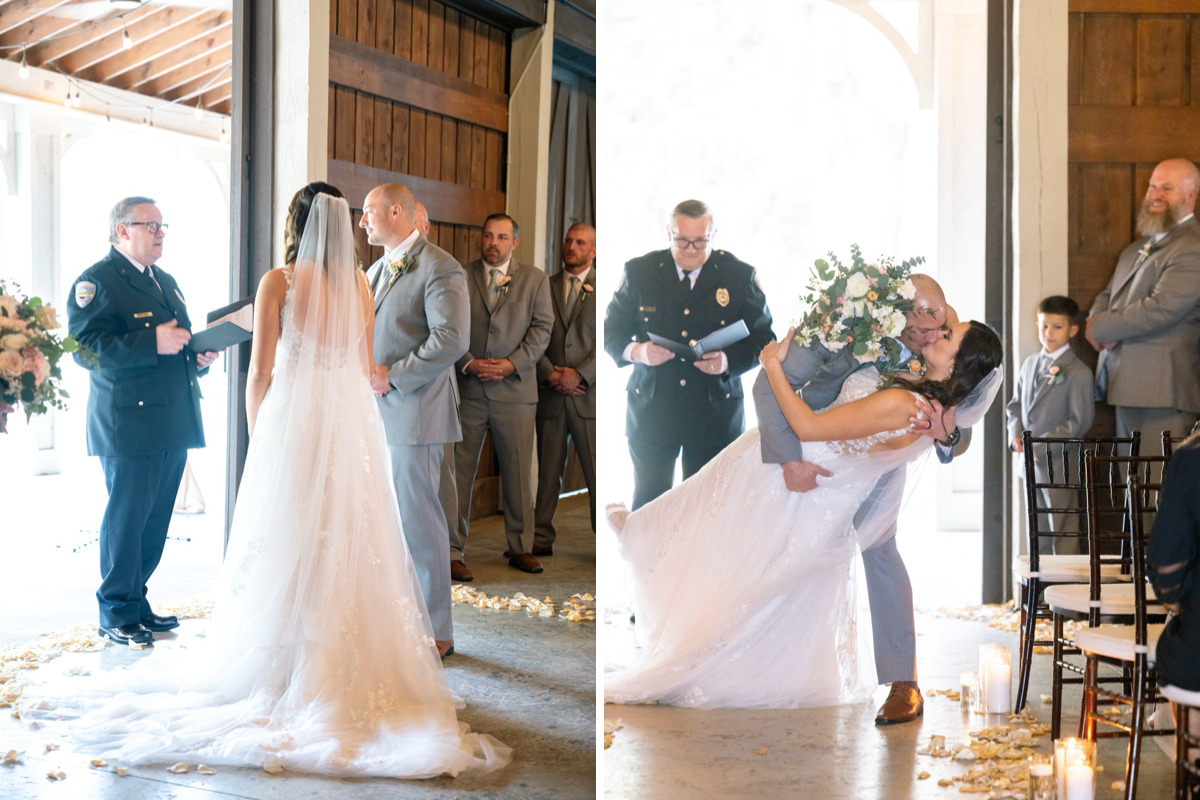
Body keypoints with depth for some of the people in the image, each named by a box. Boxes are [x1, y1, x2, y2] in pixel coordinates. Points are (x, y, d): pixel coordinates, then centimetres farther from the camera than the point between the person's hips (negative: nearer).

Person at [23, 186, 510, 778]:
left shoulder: (278, 283, -4)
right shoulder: (359, 285, 6)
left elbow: (260, 373, -5)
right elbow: (367, 368, 11)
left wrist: (256, 435, 7)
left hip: (291, 419, -3)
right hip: (350, 421, 3)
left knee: (287, 542, 3)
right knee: (348, 543, 6)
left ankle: (288, 669, 7)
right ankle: (353, 666, 10)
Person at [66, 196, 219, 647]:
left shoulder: (166, 282, 21)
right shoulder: (96, 282, -6)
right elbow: (85, 347, -19)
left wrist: (199, 358, 8)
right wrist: (151, 343, -25)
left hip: (174, 426, 8)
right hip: (128, 426, -8)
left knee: (156, 521, 11)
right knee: (126, 517, -3)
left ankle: (137, 603, 22)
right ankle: (116, 613, 8)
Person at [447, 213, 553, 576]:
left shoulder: (535, 279, 9)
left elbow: (542, 327, 2)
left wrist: (513, 363, -10)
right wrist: (468, 363, -12)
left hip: (515, 388, 1)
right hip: (467, 388, -1)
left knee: (519, 471, 7)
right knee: (459, 470, -2)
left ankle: (520, 548, 21)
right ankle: (453, 552, 4)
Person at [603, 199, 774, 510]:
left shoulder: (739, 275, -1)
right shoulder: (640, 271, 0)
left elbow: (762, 338, 3)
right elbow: (611, 330, 6)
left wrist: (730, 361, -17)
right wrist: (635, 351, -16)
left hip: (716, 411, 0)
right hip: (652, 408, 0)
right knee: (649, 505, 6)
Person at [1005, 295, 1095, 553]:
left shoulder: (1079, 372, -11)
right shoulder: (1030, 364, 10)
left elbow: (1080, 421, -14)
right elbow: (1015, 405, 16)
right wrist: (1015, 435, -2)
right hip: (1030, 463, 7)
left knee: (1063, 532, 1)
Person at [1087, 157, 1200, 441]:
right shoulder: (1138, 247, 21)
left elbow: (1163, 309, -21)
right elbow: (1108, 296, 22)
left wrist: (1100, 328, -11)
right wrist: (1097, 320, -2)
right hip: (1128, 386, 10)